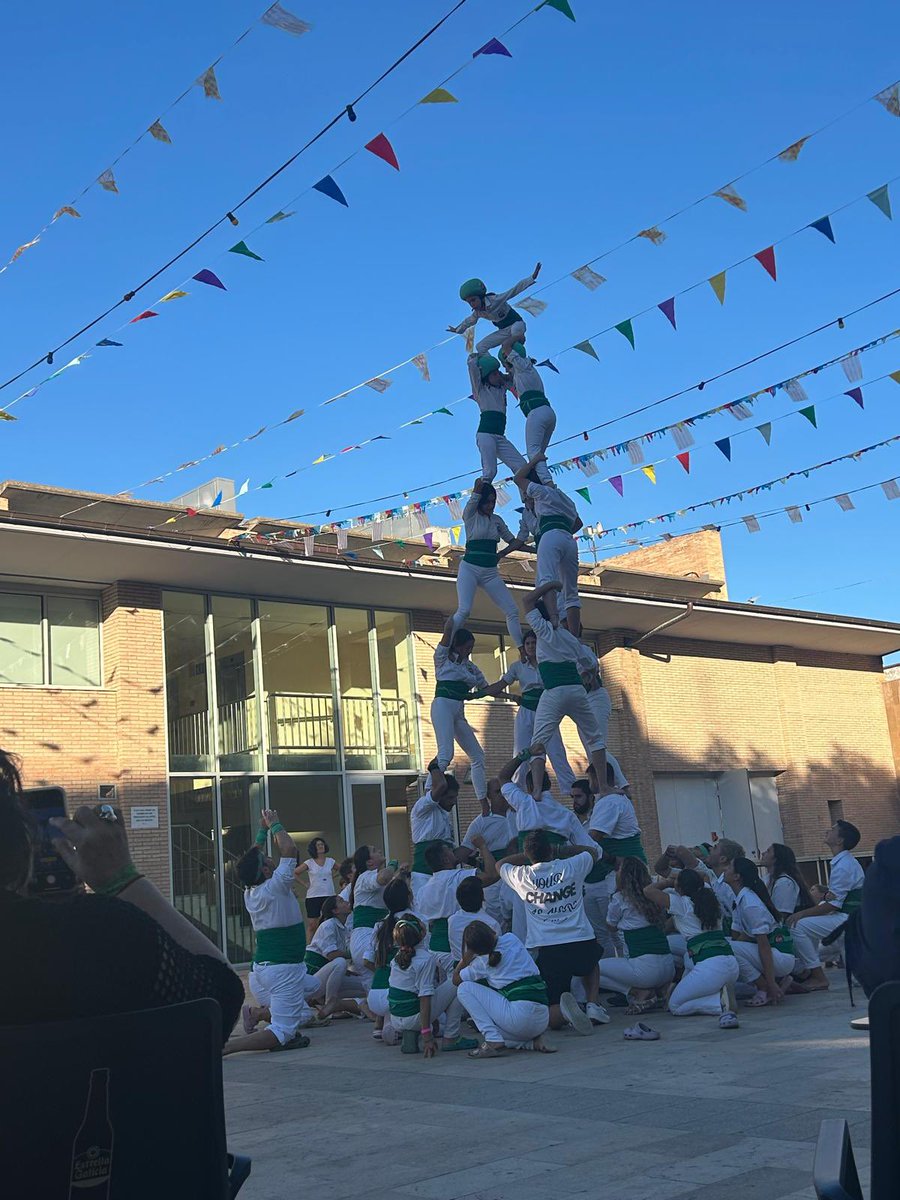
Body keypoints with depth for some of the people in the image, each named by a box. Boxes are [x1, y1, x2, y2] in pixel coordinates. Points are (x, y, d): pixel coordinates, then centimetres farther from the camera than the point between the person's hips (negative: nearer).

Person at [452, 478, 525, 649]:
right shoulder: (470, 515, -1)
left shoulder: (497, 520, 12)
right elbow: (476, 494, -15)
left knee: (512, 611, -3)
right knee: (464, 611, -23)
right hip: (469, 568, -5)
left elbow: (513, 542, 21)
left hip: (491, 572, 5)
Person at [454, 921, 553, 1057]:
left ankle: (494, 1041, -6)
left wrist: (466, 957, 15)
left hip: (520, 1017, -7)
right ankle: (532, 1041, 9)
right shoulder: (512, 939, 9)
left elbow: (456, 979, 15)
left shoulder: (482, 962, -1)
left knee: (464, 988, 3)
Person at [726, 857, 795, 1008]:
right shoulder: (740, 901, 10)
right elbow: (735, 936, 13)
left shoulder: (751, 904, -20)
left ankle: (764, 990, -9)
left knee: (729, 949, -23)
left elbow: (764, 945, -22)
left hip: (782, 957, -9)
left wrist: (770, 984, -22)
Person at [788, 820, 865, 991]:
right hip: (846, 915, 11)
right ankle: (807, 971, 16)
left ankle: (818, 977, -11)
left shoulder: (843, 866, -19)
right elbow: (836, 896, 17)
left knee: (799, 926, -18)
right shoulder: (842, 861, 13)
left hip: (848, 918, -11)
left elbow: (833, 904, -20)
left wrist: (802, 913, -15)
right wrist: (828, 894, -8)